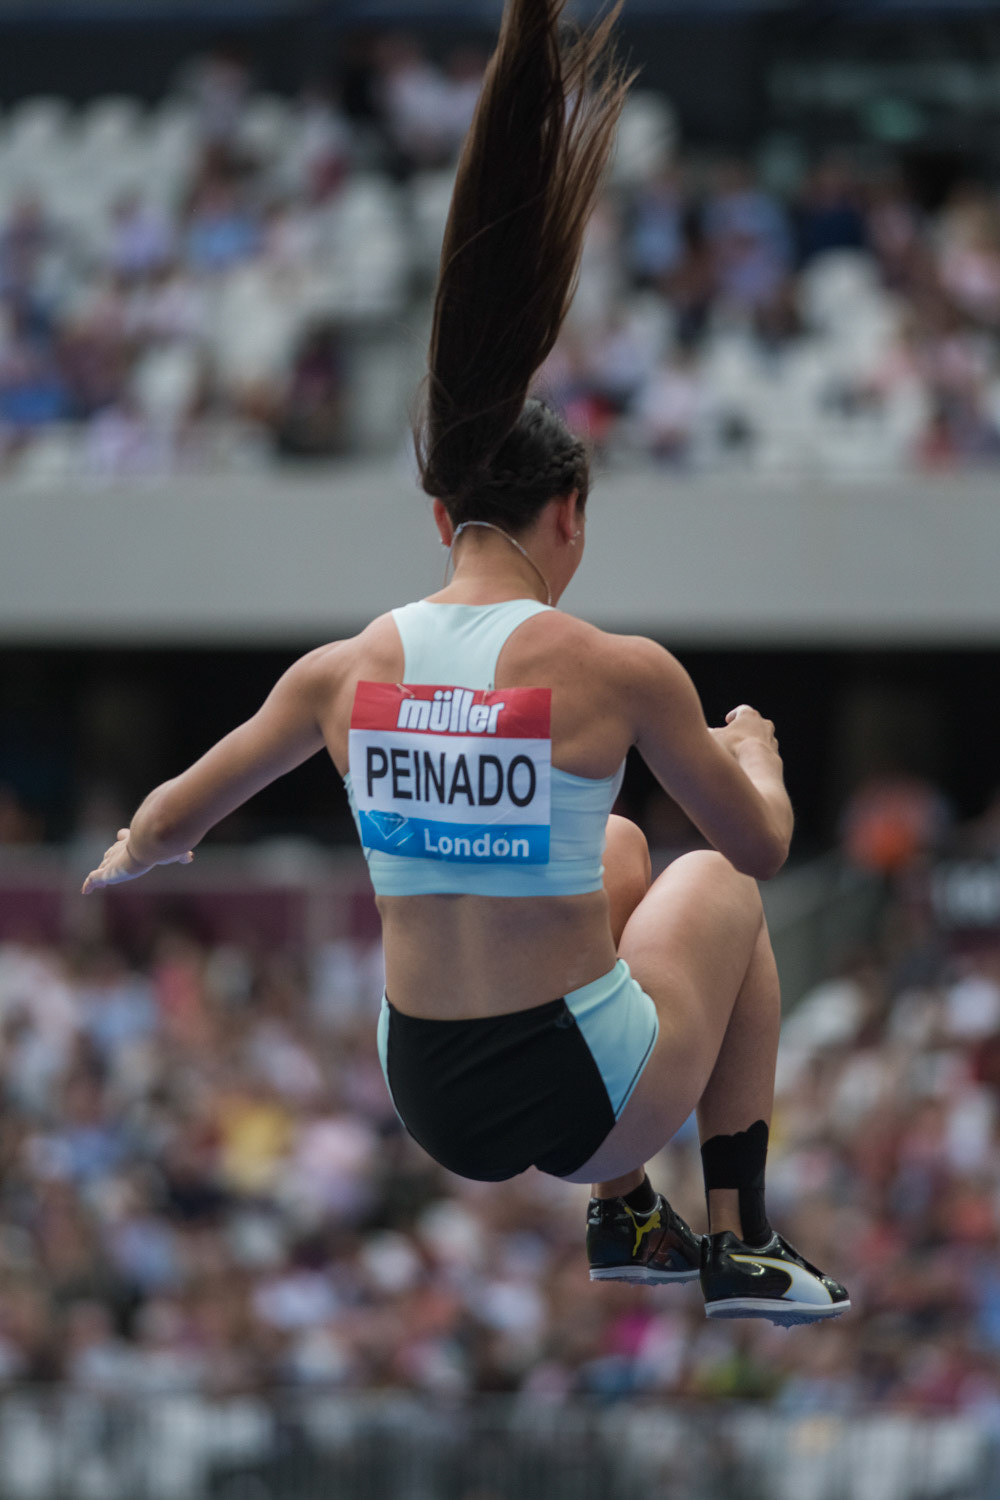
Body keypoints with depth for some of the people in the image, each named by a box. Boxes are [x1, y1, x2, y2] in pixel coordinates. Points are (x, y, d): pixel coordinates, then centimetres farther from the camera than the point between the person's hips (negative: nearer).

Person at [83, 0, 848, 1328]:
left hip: (428, 1102, 4)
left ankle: (625, 1221, 38)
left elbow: (163, 829, 8)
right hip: (587, 1099, -4)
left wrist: (129, 861, 32)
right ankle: (741, 1245, 30)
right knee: (720, 885, 29)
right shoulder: (618, 672, -15)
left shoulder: (346, 672, -4)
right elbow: (764, 845, -1)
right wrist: (756, 755, 22)